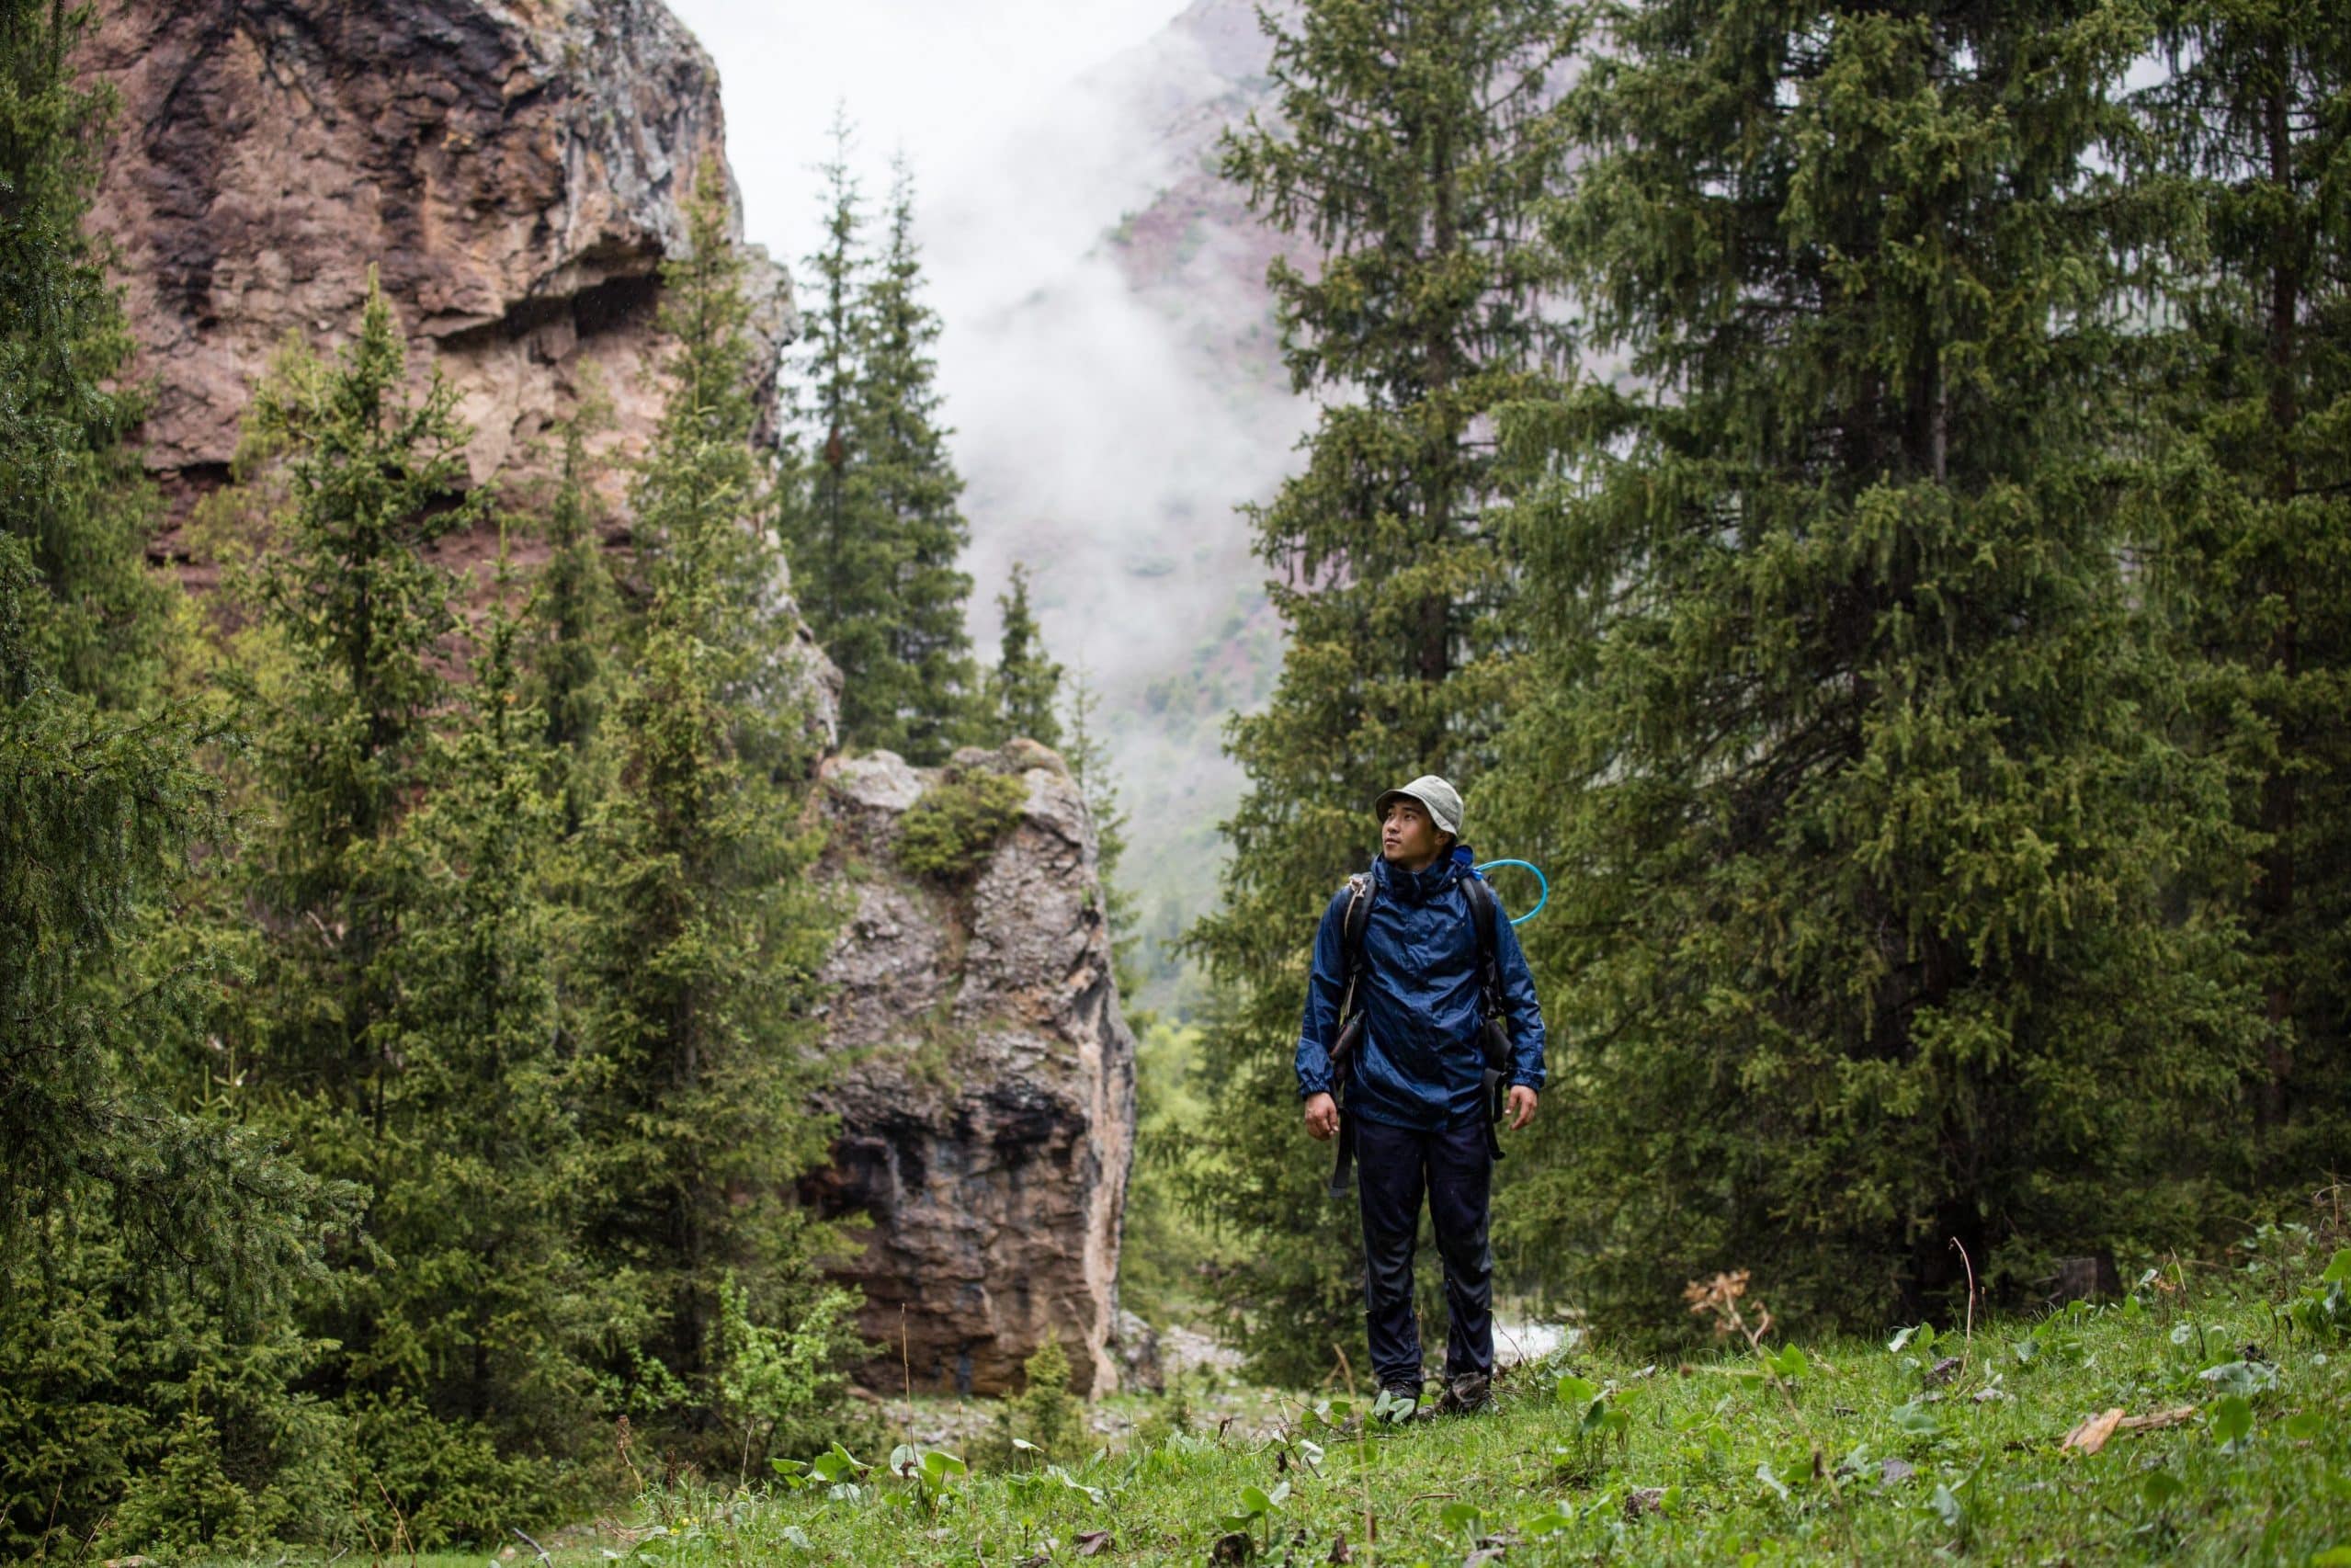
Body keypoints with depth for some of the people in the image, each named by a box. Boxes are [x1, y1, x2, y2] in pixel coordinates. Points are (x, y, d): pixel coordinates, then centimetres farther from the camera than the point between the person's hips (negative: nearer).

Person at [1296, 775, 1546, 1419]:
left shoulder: (1475, 904, 1)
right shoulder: (1353, 906, 2)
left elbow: (1518, 994, 6)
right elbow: (1323, 1000, 7)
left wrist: (1526, 1074, -5)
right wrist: (1315, 1083, -2)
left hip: (1460, 1103, 0)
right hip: (1381, 1102, 0)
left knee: (1465, 1244, 5)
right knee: (1388, 1249, 4)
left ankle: (1470, 1374, 16)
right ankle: (1396, 1381, 12)